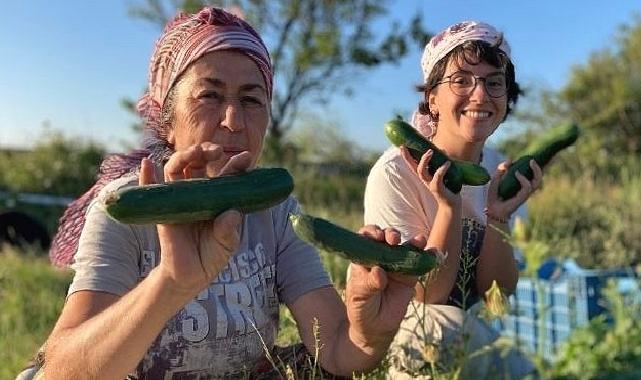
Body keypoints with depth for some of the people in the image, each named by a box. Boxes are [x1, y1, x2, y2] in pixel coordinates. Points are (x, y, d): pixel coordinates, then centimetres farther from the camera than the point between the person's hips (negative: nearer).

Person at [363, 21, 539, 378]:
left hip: (468, 334, 3)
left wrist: (498, 217, -21)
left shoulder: (498, 170, -2)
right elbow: (426, 298, -19)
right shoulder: (395, 174, -19)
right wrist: (449, 206, -30)